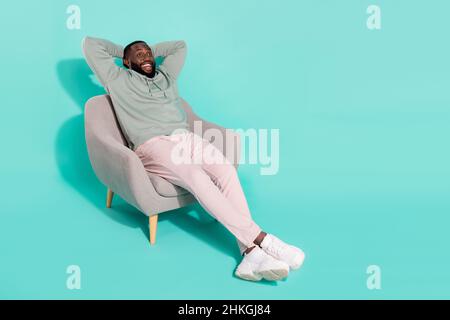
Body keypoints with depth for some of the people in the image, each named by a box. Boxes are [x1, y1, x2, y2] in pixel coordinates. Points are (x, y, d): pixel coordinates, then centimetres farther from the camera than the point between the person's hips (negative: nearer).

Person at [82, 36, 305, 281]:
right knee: (197, 178, -34)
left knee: (225, 170, -28)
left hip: (187, 138, 5)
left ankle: (250, 252, -40)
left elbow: (180, 46, 45)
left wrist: (152, 51, 43)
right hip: (153, 145, -5)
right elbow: (90, 44, 21)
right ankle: (260, 239, -38)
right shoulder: (118, 80, 19)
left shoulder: (166, 75, 32)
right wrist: (122, 51, 33)